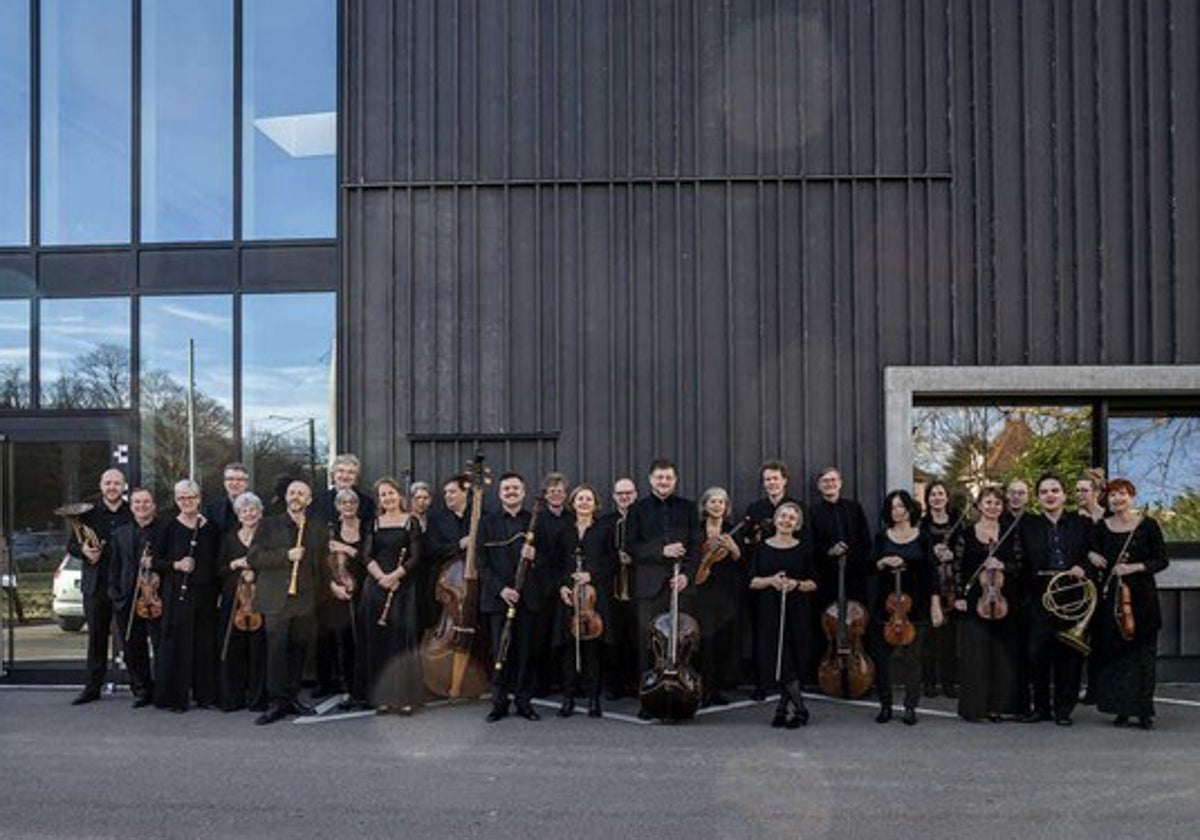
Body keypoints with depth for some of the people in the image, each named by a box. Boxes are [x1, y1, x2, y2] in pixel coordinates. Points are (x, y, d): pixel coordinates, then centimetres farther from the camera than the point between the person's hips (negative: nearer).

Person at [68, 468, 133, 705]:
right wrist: (83, 551, -12)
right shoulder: (88, 513, 8)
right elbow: (71, 545, 10)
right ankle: (92, 687, 17)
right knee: (96, 638, 9)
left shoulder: (134, 514, 1)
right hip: (96, 585, 2)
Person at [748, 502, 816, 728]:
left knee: (791, 662, -6)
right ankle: (797, 707, 13)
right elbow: (753, 581, 4)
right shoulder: (763, 548, 6)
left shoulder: (804, 549, 4)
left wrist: (796, 584, -14)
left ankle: (785, 707, 9)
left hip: (796, 610, -1)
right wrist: (770, 580, -14)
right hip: (770, 611, 1)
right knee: (775, 660, -1)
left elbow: (813, 583, 5)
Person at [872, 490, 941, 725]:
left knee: (912, 657, 0)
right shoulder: (882, 537, 6)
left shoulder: (921, 538, 3)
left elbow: (929, 572, 2)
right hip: (886, 602, 1)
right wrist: (883, 562, -17)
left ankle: (910, 707, 9)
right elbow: (871, 568, 4)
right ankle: (885, 706, 13)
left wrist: (935, 603, -3)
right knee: (883, 656, 2)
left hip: (915, 604, -1)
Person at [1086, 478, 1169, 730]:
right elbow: (1091, 551, 19)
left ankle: (1144, 711, 7)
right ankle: (1121, 709, 11)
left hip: (1142, 596, -2)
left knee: (1142, 652, -1)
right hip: (1111, 596, 2)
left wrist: (1135, 567, -15)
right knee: (1113, 651, 1)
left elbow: (1162, 560, -1)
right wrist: (1091, 556, -3)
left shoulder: (1147, 525, -1)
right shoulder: (1101, 527, 7)